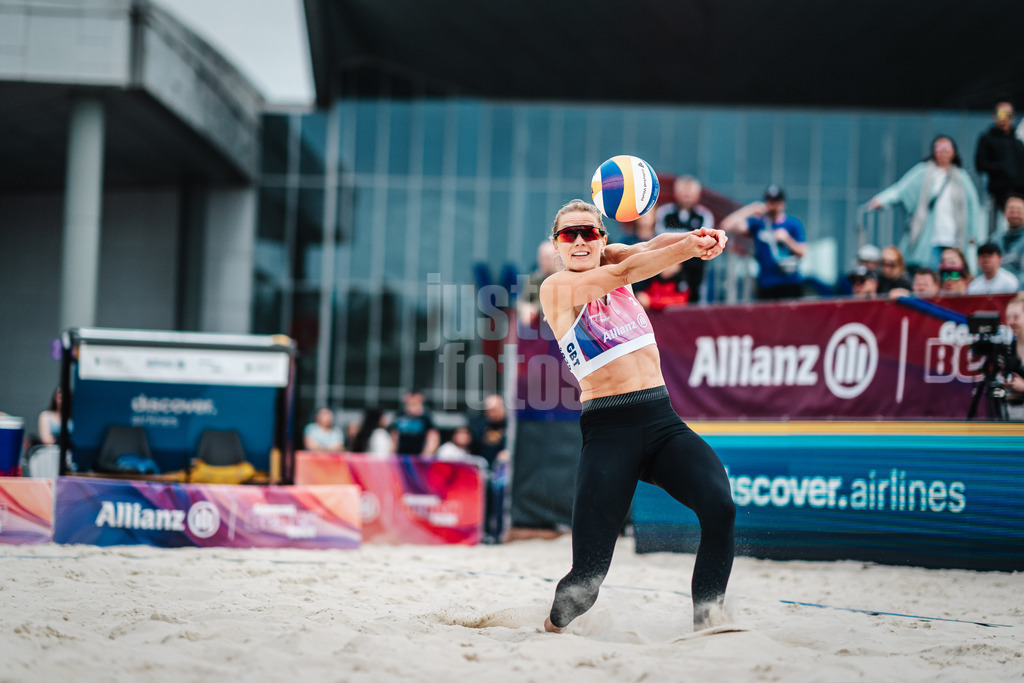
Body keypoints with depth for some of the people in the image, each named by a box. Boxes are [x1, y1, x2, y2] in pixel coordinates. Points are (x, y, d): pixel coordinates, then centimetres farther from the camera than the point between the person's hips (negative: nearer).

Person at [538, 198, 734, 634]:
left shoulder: (611, 258, 14)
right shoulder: (556, 288, -2)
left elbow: (651, 247, -7)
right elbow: (623, 273, -17)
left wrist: (698, 237, -29)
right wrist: (688, 248, -28)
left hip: (663, 419, 5)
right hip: (609, 430, -5)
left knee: (719, 506, -24)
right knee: (587, 575, -12)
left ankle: (707, 623, -12)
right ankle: (552, 627, 20)